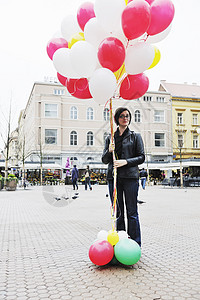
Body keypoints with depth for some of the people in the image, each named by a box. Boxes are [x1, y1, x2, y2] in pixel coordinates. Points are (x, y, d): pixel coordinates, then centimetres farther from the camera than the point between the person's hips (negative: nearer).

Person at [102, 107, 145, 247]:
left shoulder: (136, 136, 9)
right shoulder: (110, 138, 15)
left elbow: (141, 157, 2)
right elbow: (104, 160, 13)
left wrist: (126, 161, -13)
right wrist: (109, 151, -8)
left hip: (130, 177, -2)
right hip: (114, 177, 3)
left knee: (132, 212, -2)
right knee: (118, 213, 6)